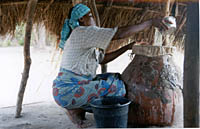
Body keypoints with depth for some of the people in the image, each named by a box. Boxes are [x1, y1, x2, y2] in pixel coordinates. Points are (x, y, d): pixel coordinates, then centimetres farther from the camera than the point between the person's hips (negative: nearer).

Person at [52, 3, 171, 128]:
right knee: (117, 87, -10)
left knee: (116, 78, 11)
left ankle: (78, 108, 8)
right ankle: (77, 109, -2)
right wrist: (150, 22, -13)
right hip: (68, 90, -10)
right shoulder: (84, 32, -15)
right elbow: (120, 33, -19)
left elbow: (102, 59, 20)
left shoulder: (83, 37, 16)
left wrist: (128, 47, 16)